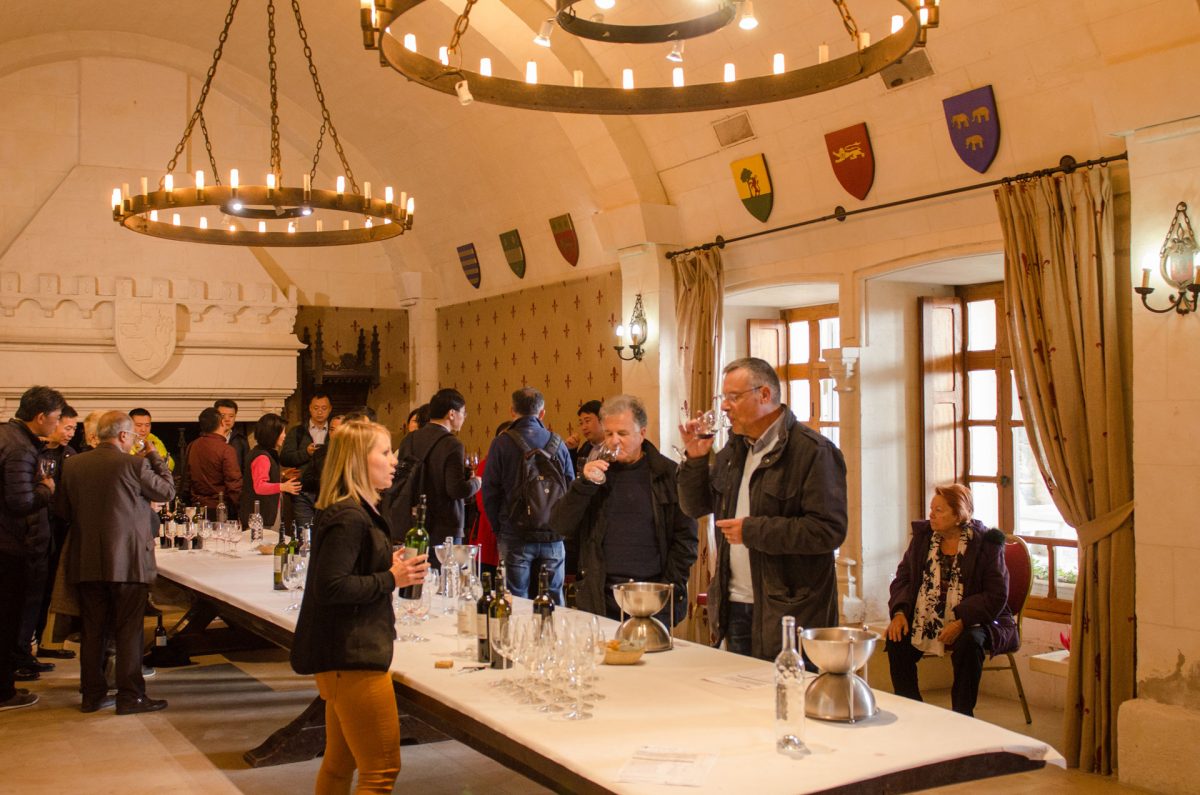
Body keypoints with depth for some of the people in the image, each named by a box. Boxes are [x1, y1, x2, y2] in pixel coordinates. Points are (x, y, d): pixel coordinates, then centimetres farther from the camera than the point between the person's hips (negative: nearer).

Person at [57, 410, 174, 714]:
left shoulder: (73, 464, 3)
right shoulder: (134, 464, -12)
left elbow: (62, 510, 9)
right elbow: (167, 491, 1)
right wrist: (154, 456, 10)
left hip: (86, 562, 5)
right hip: (127, 562, -5)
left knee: (92, 630, 12)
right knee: (128, 630, 3)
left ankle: (92, 694, 18)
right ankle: (130, 696, 5)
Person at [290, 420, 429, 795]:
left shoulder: (360, 512, 14)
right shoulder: (348, 518, -19)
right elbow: (331, 587, -26)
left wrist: (390, 565, 9)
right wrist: (392, 579, -20)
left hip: (347, 655, 11)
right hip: (352, 656, -11)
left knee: (340, 763, 20)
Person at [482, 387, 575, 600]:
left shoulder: (502, 443, -5)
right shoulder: (557, 443, 5)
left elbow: (490, 491, -3)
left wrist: (499, 529, 9)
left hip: (515, 535, -2)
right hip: (552, 537, 3)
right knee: (553, 601, 9)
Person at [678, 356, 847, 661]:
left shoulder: (814, 451, -12)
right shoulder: (734, 450, 13)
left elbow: (829, 530, -20)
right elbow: (695, 506, 18)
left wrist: (753, 531, -19)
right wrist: (695, 459, 1)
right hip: (734, 608, 7)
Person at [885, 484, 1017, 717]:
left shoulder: (986, 544, -7)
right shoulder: (922, 535, 7)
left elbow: (997, 596, -12)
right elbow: (903, 578, 7)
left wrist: (961, 622, -25)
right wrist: (899, 612, -12)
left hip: (973, 623, -4)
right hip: (926, 623, 4)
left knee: (969, 643, -34)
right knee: (897, 640, -20)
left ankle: (962, 717, -18)